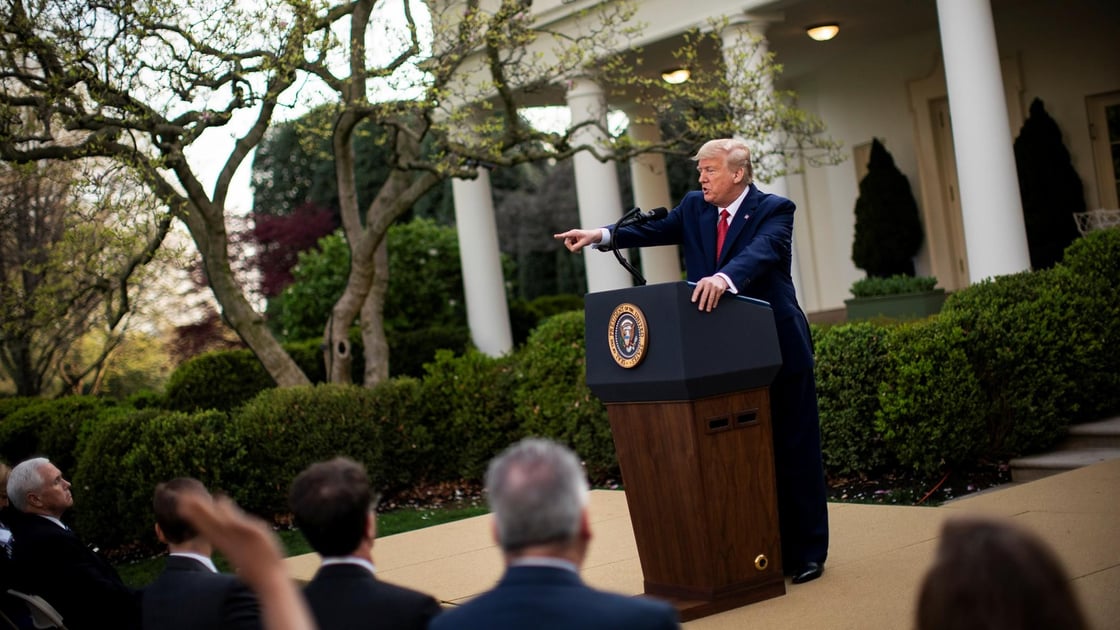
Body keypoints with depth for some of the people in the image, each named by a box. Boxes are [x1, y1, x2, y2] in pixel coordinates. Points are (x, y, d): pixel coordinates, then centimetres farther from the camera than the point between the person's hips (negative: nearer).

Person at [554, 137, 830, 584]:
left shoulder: (774, 210, -10)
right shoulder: (694, 208, 9)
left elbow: (760, 251, -29)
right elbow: (656, 230, -1)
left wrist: (724, 278, -49)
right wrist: (601, 236, -17)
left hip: (776, 347, -5)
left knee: (793, 451, 3)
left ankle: (807, 553, 14)